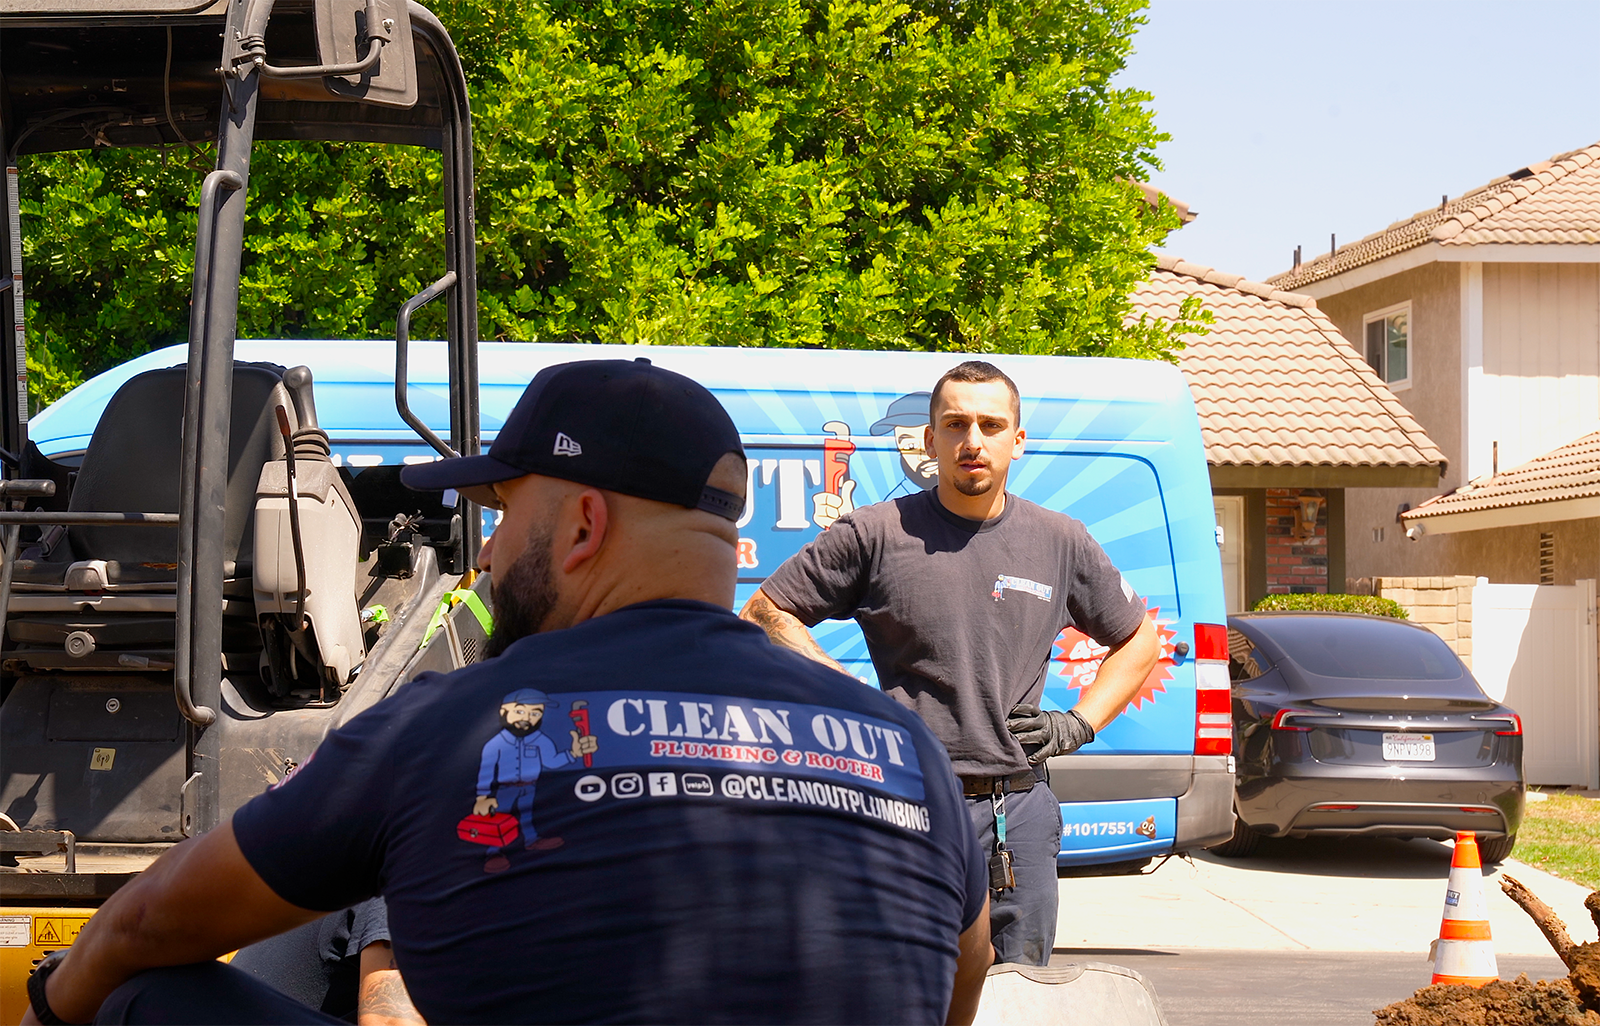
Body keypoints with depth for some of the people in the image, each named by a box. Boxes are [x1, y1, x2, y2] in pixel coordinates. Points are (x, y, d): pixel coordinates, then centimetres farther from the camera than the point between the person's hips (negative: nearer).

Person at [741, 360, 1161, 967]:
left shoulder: (1060, 542, 9)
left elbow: (1139, 638, 23)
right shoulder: (876, 534, -1)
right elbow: (764, 614, 5)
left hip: (1021, 813, 3)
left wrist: (1079, 724, 9)